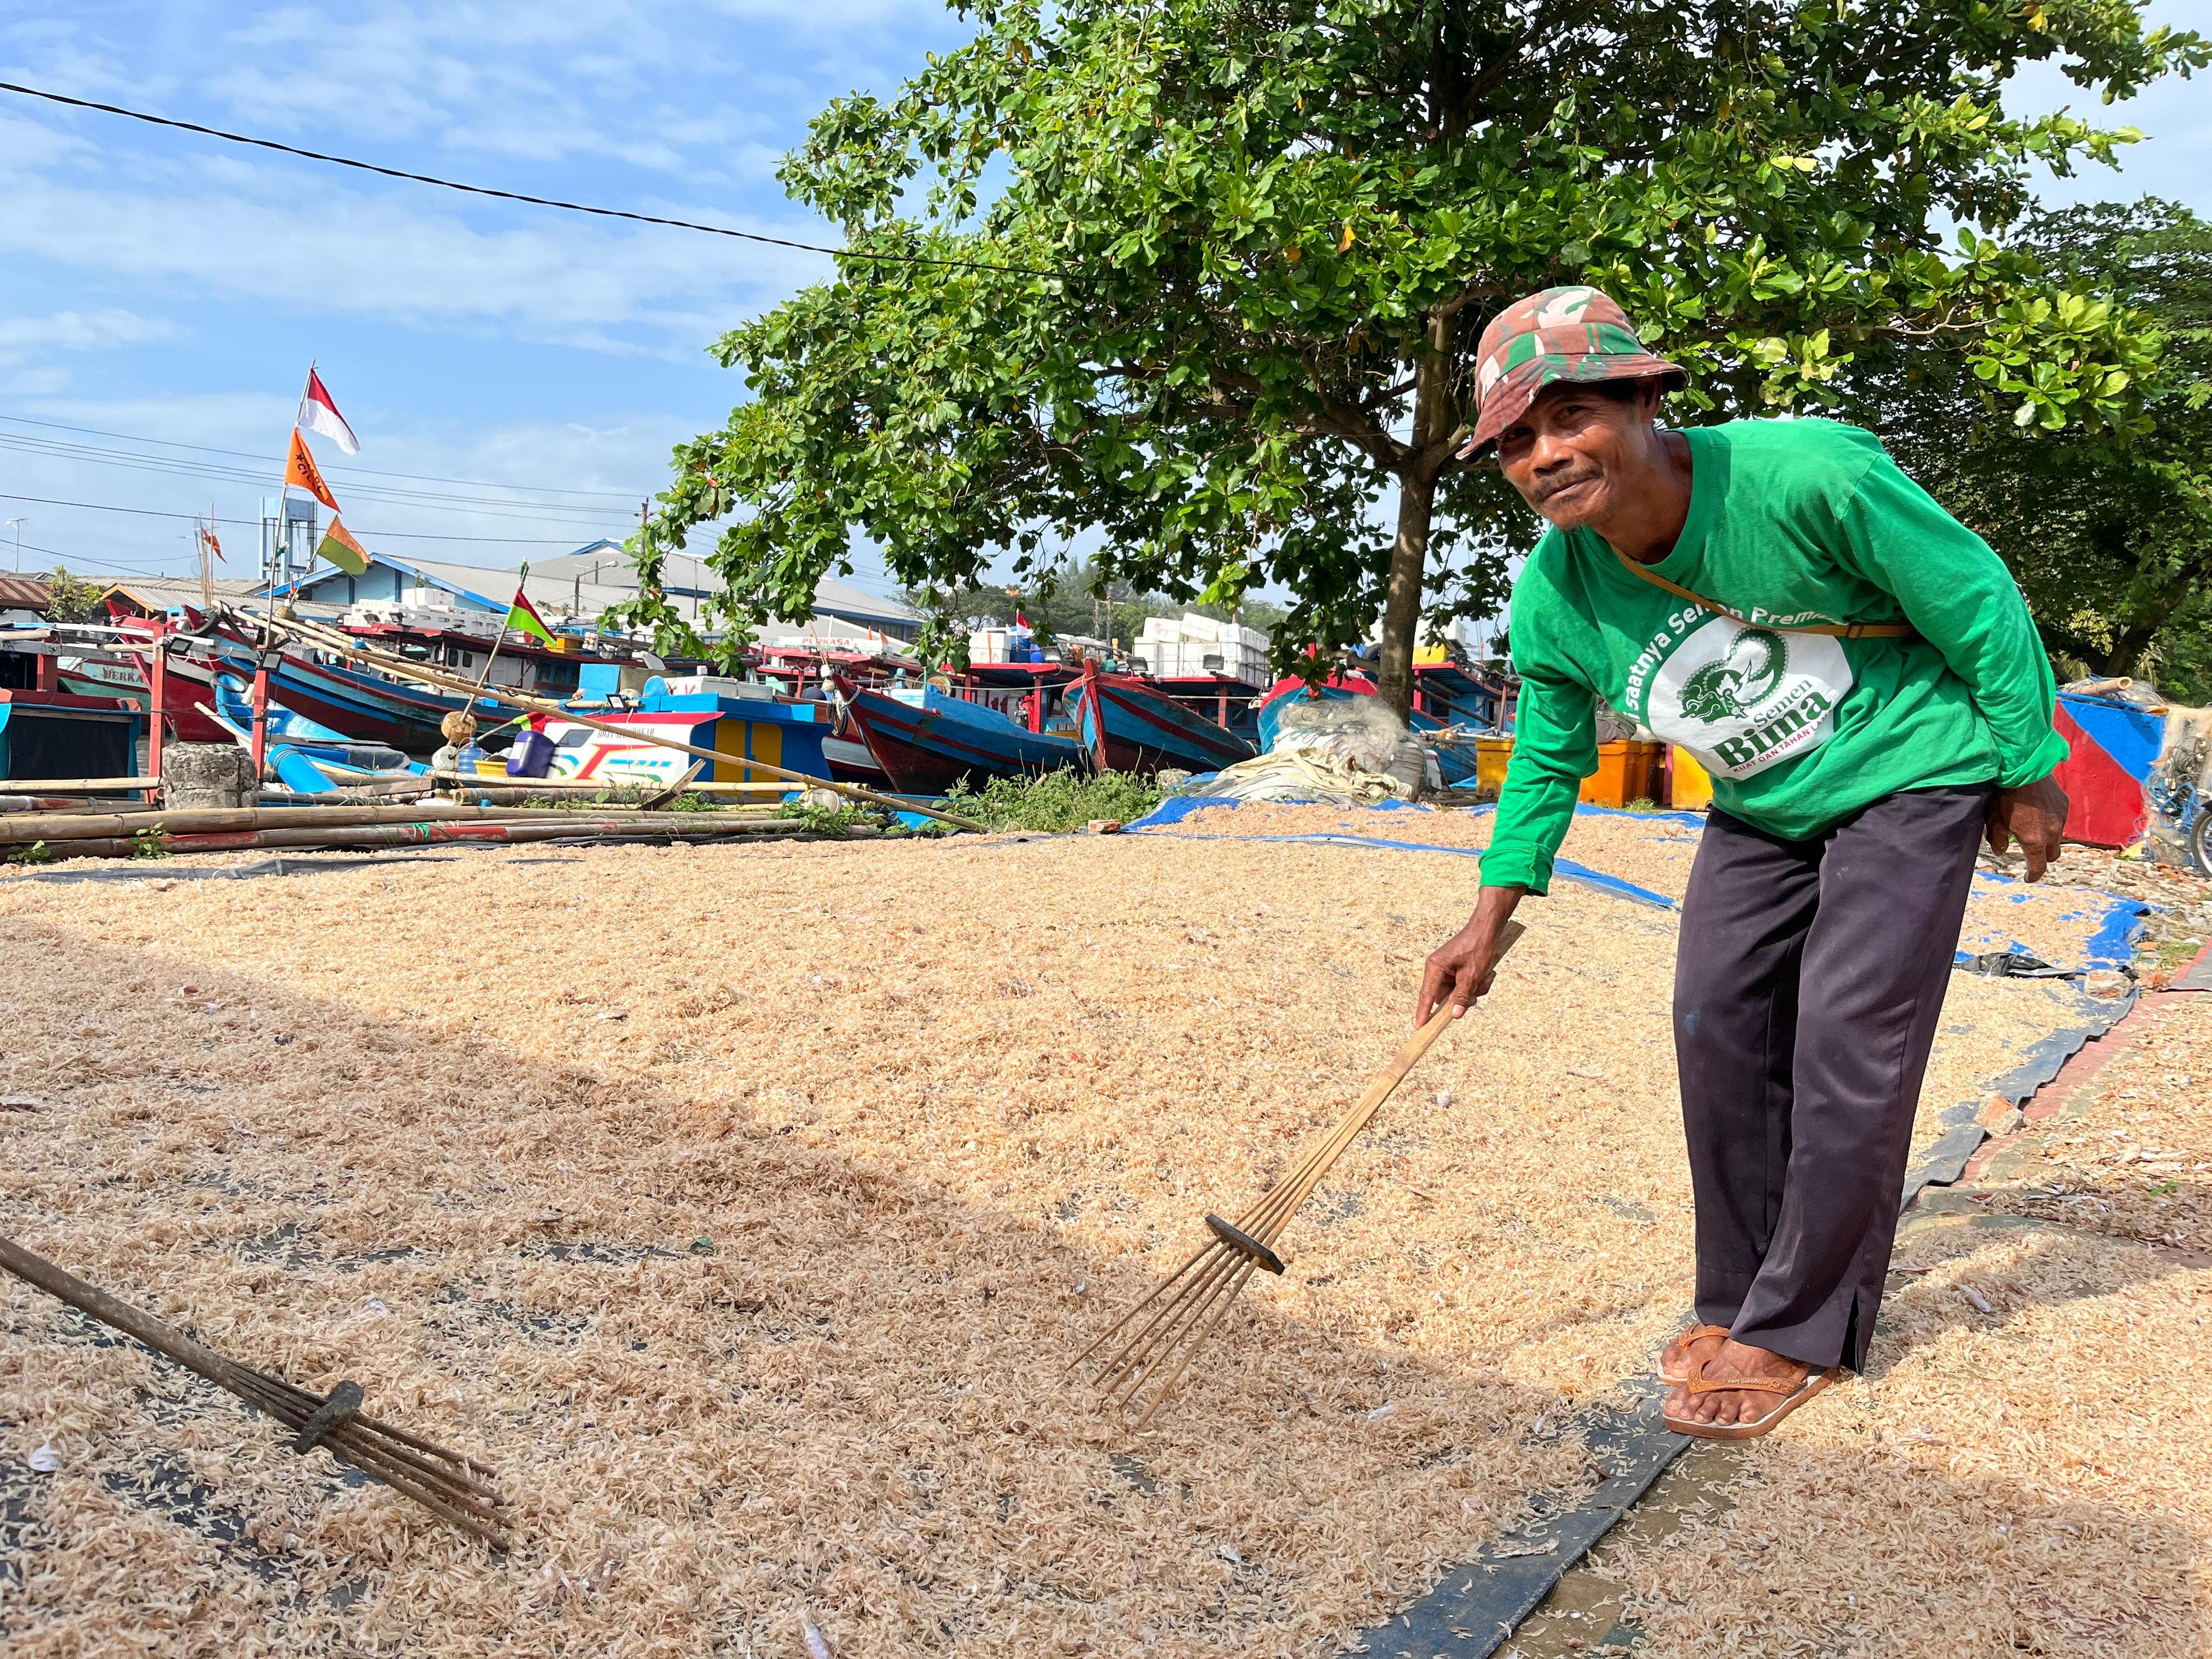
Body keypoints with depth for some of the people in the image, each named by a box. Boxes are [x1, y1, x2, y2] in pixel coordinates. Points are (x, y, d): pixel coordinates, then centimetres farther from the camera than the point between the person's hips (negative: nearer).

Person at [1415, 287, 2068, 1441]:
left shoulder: (1809, 473, -30)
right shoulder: (1555, 594, -15)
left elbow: (1979, 601, -16)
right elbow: (1548, 757, 2)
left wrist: (2028, 776, -8)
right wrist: (1490, 921, -3)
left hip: (1912, 776, -5)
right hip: (1761, 809, 5)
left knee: (1845, 1055, -9)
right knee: (1718, 1027, 2)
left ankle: (1796, 1334, 6)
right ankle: (1739, 1299, 20)